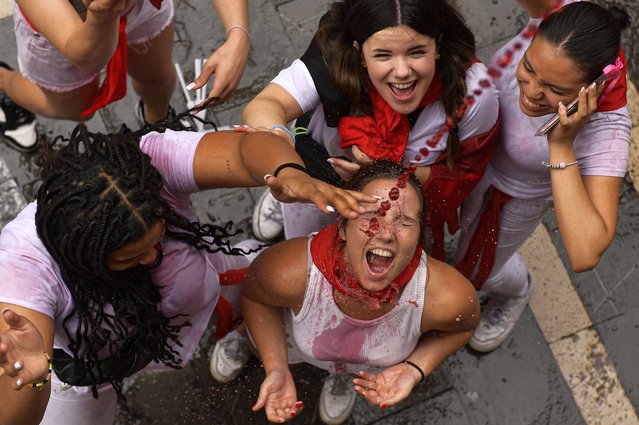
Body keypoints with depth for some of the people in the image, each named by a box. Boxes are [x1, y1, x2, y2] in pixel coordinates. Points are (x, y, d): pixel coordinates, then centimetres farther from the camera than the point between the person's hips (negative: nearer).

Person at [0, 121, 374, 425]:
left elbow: (247, 147, -50)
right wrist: (32, 375, -73)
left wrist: (291, 175, -73)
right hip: (88, 363, -1)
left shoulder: (153, 159, -39)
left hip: (197, 293, 2)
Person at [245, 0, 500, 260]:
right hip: (322, 170, -1)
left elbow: (464, 174, -23)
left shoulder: (474, 94, -37)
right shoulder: (335, 59, -40)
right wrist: (274, 134, -75)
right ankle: (283, 201, 57)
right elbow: (266, 105, -50)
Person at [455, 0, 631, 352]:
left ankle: (517, 290, 62)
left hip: (519, 194, -2)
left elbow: (584, 256, -51)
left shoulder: (606, 129, -46)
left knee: (477, 269, 26)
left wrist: (561, 145, -54)